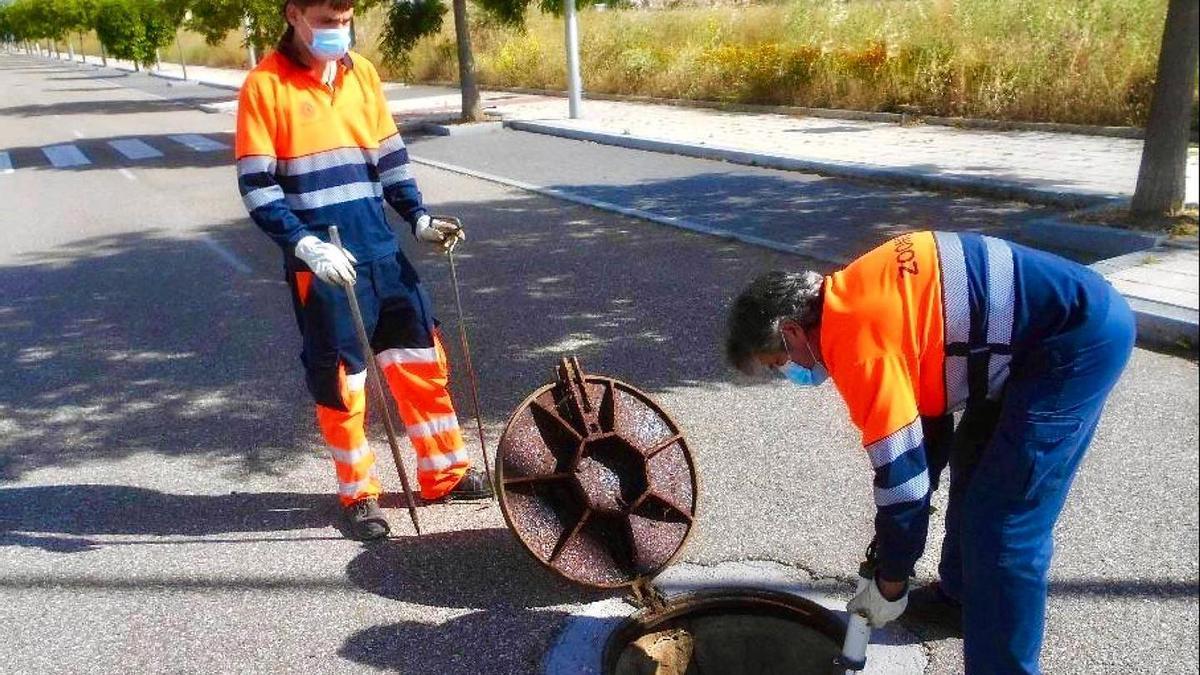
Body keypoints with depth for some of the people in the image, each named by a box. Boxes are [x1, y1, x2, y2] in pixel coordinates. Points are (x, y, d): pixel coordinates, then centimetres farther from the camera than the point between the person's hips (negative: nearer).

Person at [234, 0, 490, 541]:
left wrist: (419, 219, 2)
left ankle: (445, 473, 25)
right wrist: (305, 245, -22)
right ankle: (359, 493, 23)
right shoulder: (264, 85, -7)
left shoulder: (363, 74, 8)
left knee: (422, 358, 9)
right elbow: (256, 187, -11)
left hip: (381, 249, 5)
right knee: (339, 379, 5)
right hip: (321, 262, -5)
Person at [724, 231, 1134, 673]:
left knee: (1004, 527, -6)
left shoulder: (860, 346, -22)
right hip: (1068, 317, 10)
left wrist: (890, 586, 0)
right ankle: (961, 593, 43)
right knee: (971, 463, 24)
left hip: (1080, 335, -10)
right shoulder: (850, 303, 8)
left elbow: (902, 478, -17)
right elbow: (925, 411, 16)